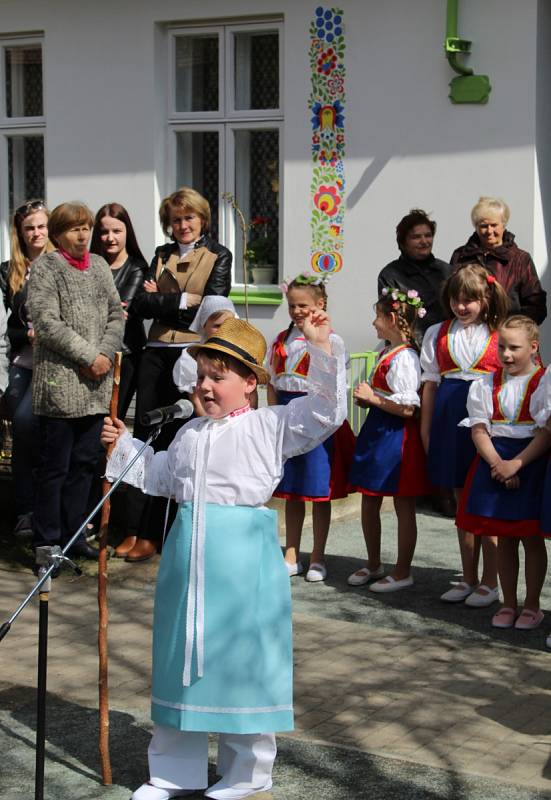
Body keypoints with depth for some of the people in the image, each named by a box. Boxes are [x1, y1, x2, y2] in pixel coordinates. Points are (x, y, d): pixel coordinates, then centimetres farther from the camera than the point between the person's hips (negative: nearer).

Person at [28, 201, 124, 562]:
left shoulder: (99, 266, 14)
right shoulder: (46, 267, -3)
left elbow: (116, 315, 11)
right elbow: (48, 323, -12)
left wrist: (106, 354, -6)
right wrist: (88, 357, -15)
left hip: (96, 384, 6)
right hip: (60, 382, -6)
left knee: (85, 463, 11)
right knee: (55, 466, -1)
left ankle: (73, 533, 20)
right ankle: (47, 540, 8)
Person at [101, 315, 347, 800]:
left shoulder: (270, 426, -4)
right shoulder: (191, 434, 14)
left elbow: (326, 411, -14)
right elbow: (160, 477, 29)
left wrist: (322, 349, -20)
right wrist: (125, 447, 23)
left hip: (244, 558, -6)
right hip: (189, 552, 6)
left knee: (243, 661, 2)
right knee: (182, 657, 13)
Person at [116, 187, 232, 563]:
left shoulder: (218, 256, 6)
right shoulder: (161, 255, 17)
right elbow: (140, 304, 5)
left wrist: (160, 300, -5)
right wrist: (182, 302, -8)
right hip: (156, 353, 4)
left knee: (176, 443, -1)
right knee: (146, 437, 0)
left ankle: (151, 533, 5)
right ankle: (137, 530, 2)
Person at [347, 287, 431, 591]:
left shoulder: (403, 358, -19)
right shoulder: (385, 351, 10)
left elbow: (407, 408, -25)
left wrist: (372, 398, -17)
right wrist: (367, 399, 5)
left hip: (397, 437, -10)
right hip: (376, 430, 10)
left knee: (403, 506, 4)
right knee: (369, 501, 16)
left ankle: (402, 572, 14)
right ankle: (373, 564, 30)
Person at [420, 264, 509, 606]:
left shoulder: (500, 336, -1)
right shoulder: (438, 335, 9)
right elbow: (431, 384, 10)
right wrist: (425, 430, 7)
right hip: (451, 417, 4)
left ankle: (489, 582, 10)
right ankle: (469, 579, 21)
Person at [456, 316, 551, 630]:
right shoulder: (487, 385, 6)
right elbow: (479, 429, 1)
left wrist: (516, 463, -20)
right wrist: (497, 463, -15)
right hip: (495, 462, 3)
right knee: (504, 538, 10)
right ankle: (508, 604, 21)